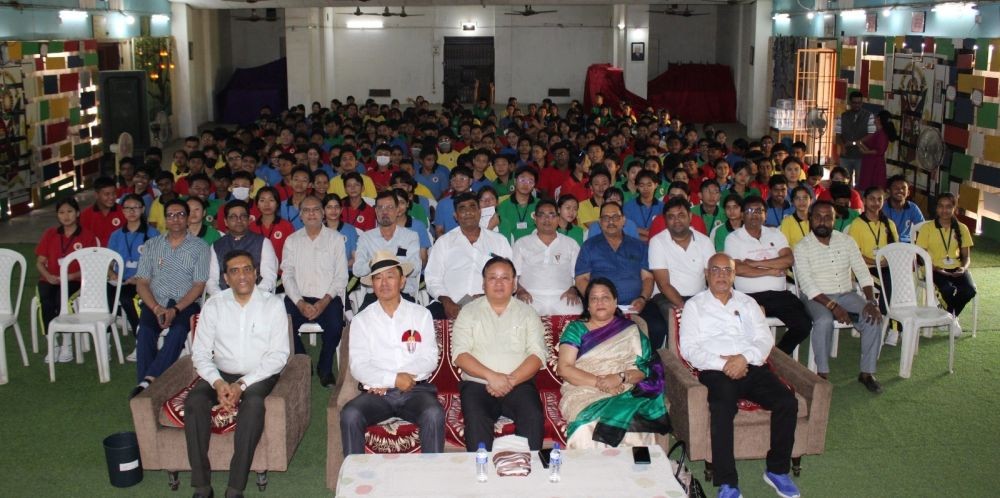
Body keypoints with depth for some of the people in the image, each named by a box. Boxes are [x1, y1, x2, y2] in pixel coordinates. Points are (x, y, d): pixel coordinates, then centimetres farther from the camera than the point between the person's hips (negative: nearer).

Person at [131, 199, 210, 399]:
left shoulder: (200, 247, 7)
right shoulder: (152, 245, 15)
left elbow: (199, 286, -1)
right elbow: (141, 283, 8)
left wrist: (176, 310, -16)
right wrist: (157, 309, -10)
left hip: (185, 305, -2)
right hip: (154, 303, 2)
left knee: (177, 332, -33)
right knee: (145, 332, -29)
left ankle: (148, 381, -39)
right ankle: (145, 385, -30)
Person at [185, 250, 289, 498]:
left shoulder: (273, 304, -5)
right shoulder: (213, 305, 2)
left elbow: (279, 356, -9)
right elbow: (200, 352, 1)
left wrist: (242, 384, -19)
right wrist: (218, 382, -19)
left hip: (258, 375, -2)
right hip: (221, 374, 3)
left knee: (253, 403, -35)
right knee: (194, 401, -27)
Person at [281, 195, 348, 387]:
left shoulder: (336, 238, 8)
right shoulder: (292, 240, 14)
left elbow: (341, 276, 1)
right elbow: (287, 275, 5)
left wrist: (325, 301, -13)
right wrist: (300, 303, -11)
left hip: (328, 299, -2)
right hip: (298, 298, 2)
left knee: (335, 325, -30)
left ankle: (325, 367, -3)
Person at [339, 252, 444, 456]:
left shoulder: (421, 315, 11)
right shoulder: (361, 320, 10)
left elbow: (430, 360, 2)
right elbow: (358, 366, -1)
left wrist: (391, 379, -8)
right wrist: (393, 379, -16)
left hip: (415, 389, 0)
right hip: (376, 392, 0)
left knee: (434, 414, -31)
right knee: (349, 415, -29)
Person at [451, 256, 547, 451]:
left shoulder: (527, 313, 14)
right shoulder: (469, 312, 12)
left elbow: (537, 355, 2)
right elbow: (460, 354, -1)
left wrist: (511, 380, -14)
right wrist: (491, 376, -15)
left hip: (519, 384, 1)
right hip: (477, 383, -1)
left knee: (534, 417, -29)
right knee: (476, 419, -31)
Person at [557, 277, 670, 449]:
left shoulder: (630, 330, 18)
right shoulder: (576, 329, 15)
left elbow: (646, 367, 8)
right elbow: (564, 368, 3)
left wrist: (621, 377, -12)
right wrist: (599, 382, -10)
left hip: (626, 394, 1)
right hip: (583, 392, -1)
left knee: (628, 420, -35)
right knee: (589, 426, -35)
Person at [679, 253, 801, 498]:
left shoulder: (748, 303, 24)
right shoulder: (695, 305, 14)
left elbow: (765, 339, 12)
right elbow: (689, 348, 2)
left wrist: (744, 358, -10)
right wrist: (723, 364, -12)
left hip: (752, 367, 4)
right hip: (716, 371, -3)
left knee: (787, 402, -22)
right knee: (722, 409, -34)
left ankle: (777, 469, -7)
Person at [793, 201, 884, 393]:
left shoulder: (846, 241, 6)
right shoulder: (802, 248, -6)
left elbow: (862, 272, 3)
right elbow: (807, 285, -15)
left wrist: (871, 301, -13)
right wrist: (832, 305, -26)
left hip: (846, 294, 4)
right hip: (817, 298, -4)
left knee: (874, 319, -21)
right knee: (824, 321, -35)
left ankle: (867, 371, -7)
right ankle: (822, 373, -21)